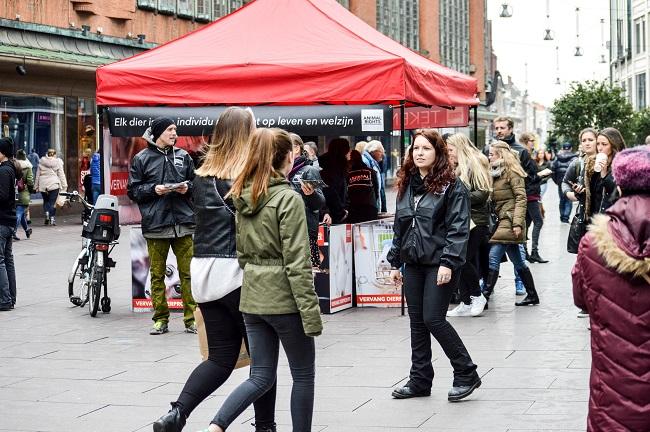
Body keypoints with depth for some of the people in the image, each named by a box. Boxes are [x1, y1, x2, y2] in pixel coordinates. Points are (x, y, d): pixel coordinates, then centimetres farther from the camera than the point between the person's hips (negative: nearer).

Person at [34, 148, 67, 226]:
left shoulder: (41, 162, 7)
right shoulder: (58, 162, 1)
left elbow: (38, 175, 10)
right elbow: (61, 174, 0)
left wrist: (36, 186, 16)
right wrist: (64, 185, 3)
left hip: (43, 185, 2)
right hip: (54, 184, -2)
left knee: (46, 201, 15)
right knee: (52, 202, 1)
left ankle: (46, 212, -8)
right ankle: (52, 218, -3)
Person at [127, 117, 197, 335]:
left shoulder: (183, 156, 12)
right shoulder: (141, 159, 4)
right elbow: (133, 190, 4)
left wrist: (187, 188, -2)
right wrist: (153, 189, -11)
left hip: (183, 222, 2)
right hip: (155, 224, -1)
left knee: (188, 272, -1)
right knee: (157, 274, 4)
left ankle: (191, 318, 5)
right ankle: (161, 320, 12)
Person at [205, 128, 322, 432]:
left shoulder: (242, 197, 7)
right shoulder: (289, 199, -14)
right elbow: (297, 261, -17)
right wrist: (310, 312, -16)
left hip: (252, 297, 7)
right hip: (284, 297, -7)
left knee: (261, 376, 11)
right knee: (303, 374, 9)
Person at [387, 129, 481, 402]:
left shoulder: (451, 187, -8)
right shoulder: (407, 185, 13)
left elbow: (458, 228, -13)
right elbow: (399, 227, 18)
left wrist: (448, 262, -21)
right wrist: (395, 262, 15)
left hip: (439, 264, -7)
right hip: (413, 264, 7)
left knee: (433, 319, -10)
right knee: (417, 321, 9)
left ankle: (466, 375, 5)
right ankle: (419, 381, 17)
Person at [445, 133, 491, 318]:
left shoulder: (475, 164, -7)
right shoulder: (458, 168, 18)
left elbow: (483, 192, -14)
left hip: (476, 222, -8)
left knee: (463, 260, -15)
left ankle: (478, 296, 1)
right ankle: (466, 303, 10)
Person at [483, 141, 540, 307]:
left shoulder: (512, 172, -7)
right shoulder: (496, 172, 18)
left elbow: (521, 197, -13)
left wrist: (518, 223, -19)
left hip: (509, 221, -9)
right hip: (501, 220, 9)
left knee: (493, 257, -15)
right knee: (518, 262, 13)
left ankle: (485, 295, -18)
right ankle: (532, 295, 20)